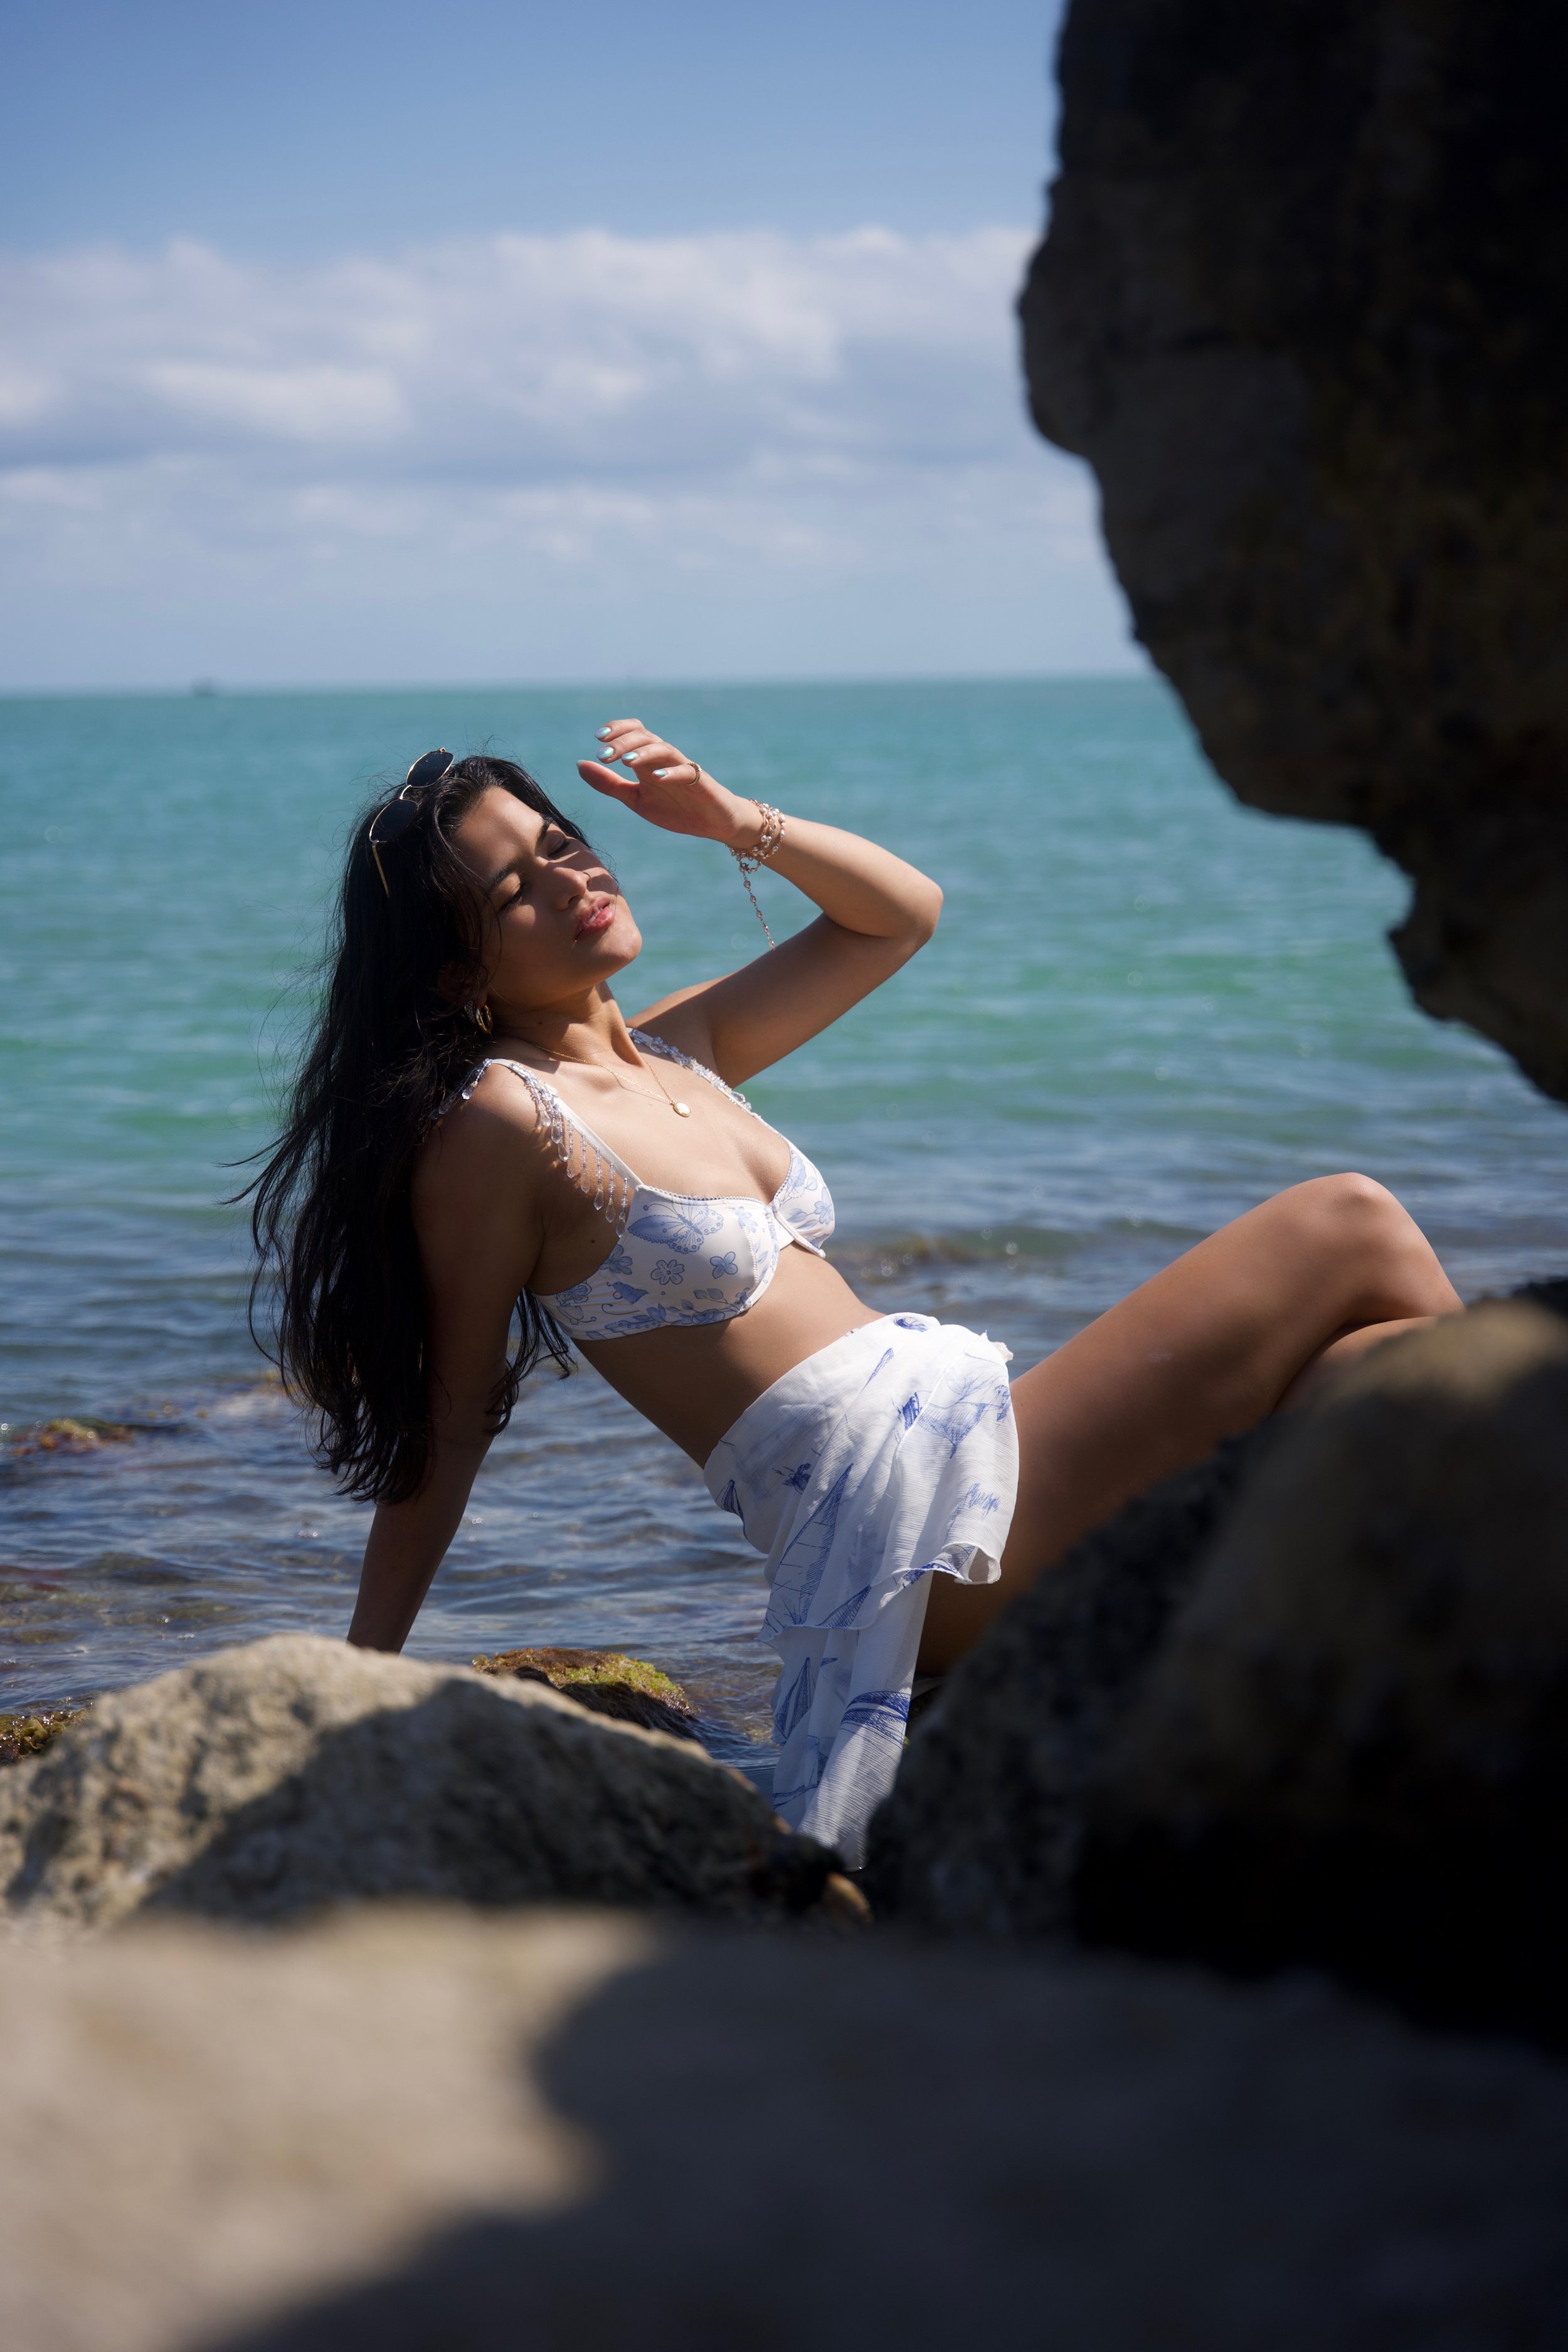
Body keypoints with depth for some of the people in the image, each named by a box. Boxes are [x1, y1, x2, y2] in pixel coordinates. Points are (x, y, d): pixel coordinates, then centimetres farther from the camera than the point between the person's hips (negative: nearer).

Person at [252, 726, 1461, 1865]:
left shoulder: (673, 1051, 14)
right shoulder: (497, 1123, -10)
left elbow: (902, 913, 23)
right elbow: (448, 1425, -7)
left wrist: (740, 824, 6)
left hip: (978, 1425, 9)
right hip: (919, 1521, -9)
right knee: (1351, 1230, -2)